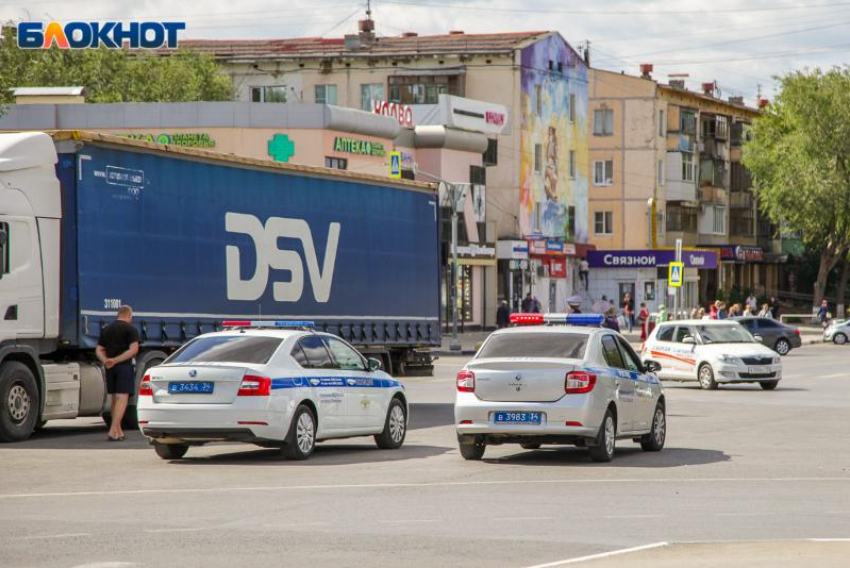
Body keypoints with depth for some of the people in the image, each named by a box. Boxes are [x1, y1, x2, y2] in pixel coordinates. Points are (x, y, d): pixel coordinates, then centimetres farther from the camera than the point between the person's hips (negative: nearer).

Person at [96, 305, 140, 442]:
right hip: (124, 366, -6)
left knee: (115, 398, 16)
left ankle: (118, 431, 22)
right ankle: (113, 431, -20)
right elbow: (134, 349, -14)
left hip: (110, 368, 6)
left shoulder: (107, 329, 16)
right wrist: (116, 360, -16)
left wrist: (105, 360, -5)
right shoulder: (130, 328, -3)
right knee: (122, 397, -9)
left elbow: (99, 350, 12)